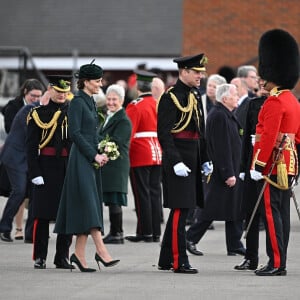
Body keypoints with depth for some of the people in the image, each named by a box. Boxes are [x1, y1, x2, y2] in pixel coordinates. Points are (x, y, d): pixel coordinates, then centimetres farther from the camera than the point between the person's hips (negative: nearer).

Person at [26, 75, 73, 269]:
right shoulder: (38, 114, 1)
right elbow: (31, 146, -2)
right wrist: (34, 172, -11)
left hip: (70, 169, 3)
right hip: (46, 169, -3)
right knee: (43, 214, 0)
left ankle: (63, 257, 12)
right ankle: (40, 257, 8)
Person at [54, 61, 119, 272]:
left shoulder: (90, 102, 17)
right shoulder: (77, 102, -9)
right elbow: (75, 133, -15)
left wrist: (99, 154, 7)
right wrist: (94, 156, -15)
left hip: (92, 159, 9)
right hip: (81, 159, -9)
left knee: (90, 206, 6)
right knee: (89, 203, -13)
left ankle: (79, 254, 7)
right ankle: (101, 251, -19)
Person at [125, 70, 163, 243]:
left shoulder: (135, 107, -11)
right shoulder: (158, 105, 8)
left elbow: (128, 133, -14)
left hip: (140, 156, -6)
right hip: (157, 155, 6)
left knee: (142, 194, -1)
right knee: (155, 193, 8)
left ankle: (145, 232, 0)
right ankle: (156, 232, 9)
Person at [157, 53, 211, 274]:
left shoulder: (194, 97, 16)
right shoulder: (170, 97, -11)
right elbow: (164, 133, -16)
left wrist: (205, 160, 19)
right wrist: (176, 162, -22)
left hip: (192, 162, 9)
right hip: (177, 161, -9)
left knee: (181, 210, 12)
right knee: (180, 210, -8)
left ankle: (166, 260, 19)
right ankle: (179, 262, -6)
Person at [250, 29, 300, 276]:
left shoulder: (274, 101, -15)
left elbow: (268, 137, -21)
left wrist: (258, 165, -20)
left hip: (273, 163, -9)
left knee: (271, 212, -7)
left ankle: (276, 263, -9)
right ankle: (280, 263, 14)